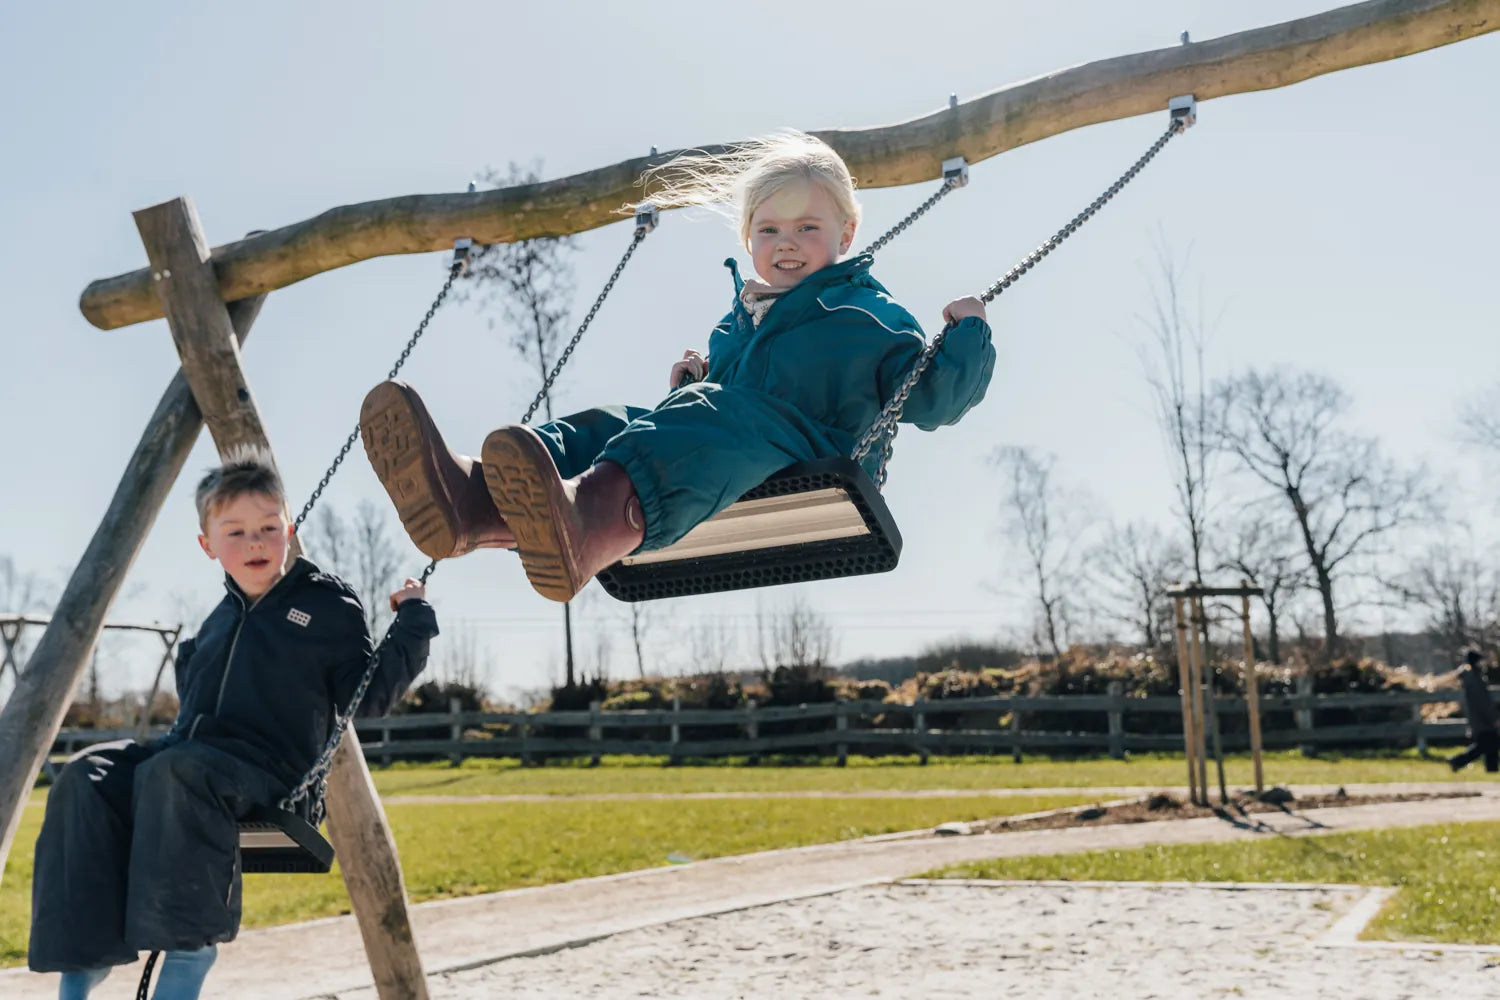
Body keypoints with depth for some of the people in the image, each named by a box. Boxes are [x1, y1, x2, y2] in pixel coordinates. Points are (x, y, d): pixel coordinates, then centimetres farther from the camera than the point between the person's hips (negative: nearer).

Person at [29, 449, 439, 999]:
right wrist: (189, 655, 24)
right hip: (190, 750, 6)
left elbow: (369, 694, 1)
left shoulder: (329, 607, 6)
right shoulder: (221, 619, 23)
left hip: (267, 768, -6)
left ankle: (190, 950, -35)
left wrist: (413, 622, -3)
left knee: (174, 773, -38)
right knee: (89, 777, -22)